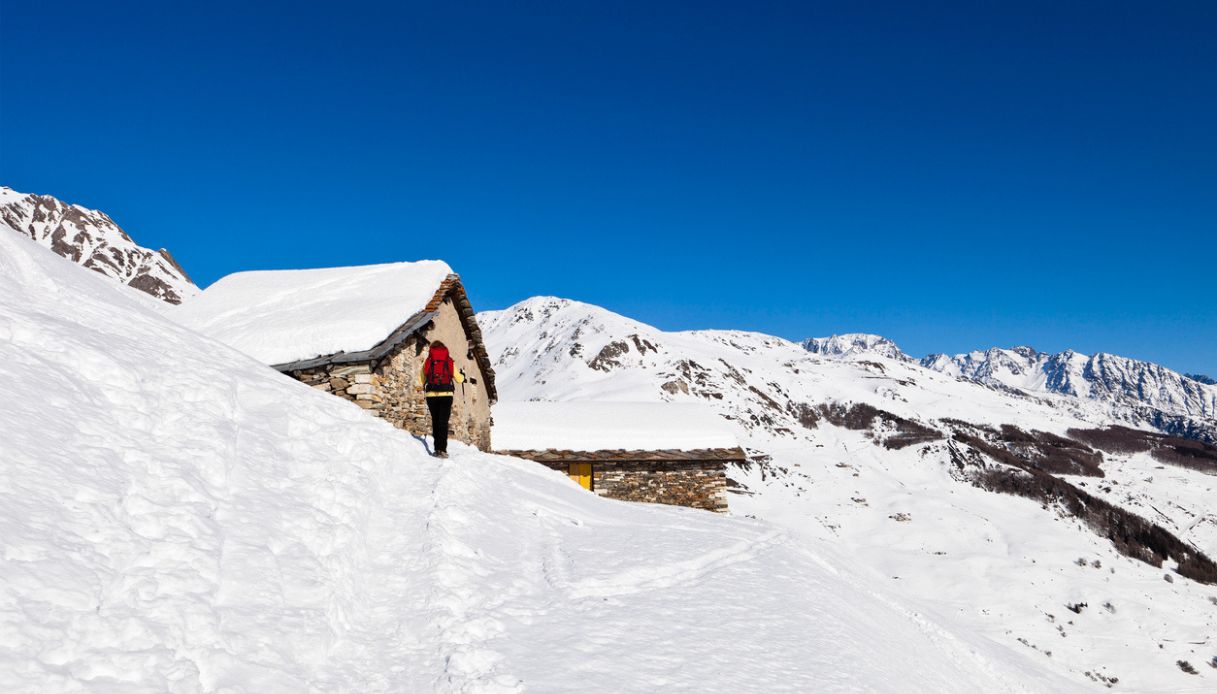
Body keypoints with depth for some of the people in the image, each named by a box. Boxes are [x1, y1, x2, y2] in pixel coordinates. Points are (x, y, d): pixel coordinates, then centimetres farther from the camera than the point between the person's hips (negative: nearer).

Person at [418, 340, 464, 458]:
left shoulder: (427, 361, 7)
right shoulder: (449, 361, 6)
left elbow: (421, 381, 5)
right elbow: (459, 379, 10)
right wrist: (463, 375, 32)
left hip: (431, 394, 1)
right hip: (446, 395, -1)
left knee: (435, 421, 14)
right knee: (443, 422, -3)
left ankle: (437, 448, 11)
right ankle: (442, 449, -14)